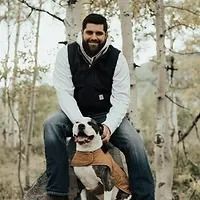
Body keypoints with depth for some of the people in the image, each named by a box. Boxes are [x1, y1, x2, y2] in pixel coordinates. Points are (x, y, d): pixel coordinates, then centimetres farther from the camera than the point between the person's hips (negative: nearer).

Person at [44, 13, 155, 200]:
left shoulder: (117, 58, -9)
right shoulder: (67, 54, -9)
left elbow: (121, 99, -13)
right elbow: (64, 93, -16)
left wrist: (109, 126, -31)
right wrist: (80, 123, -32)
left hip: (107, 115, 0)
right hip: (75, 114, 0)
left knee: (135, 144, -24)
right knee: (52, 125, -30)